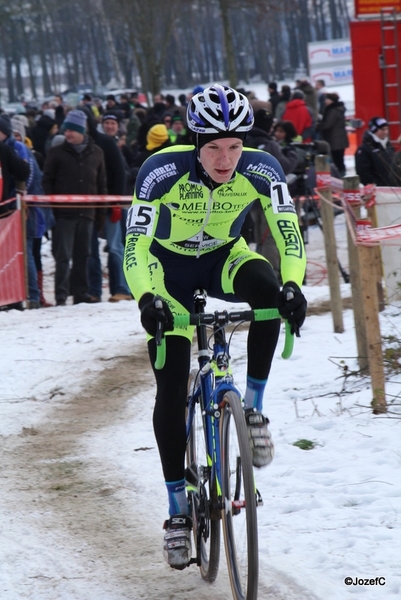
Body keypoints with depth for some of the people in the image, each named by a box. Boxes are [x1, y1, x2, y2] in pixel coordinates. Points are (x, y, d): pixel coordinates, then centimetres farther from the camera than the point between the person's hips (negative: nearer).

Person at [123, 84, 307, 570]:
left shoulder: (260, 170, -25)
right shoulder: (162, 171, -31)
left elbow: (289, 234, -22)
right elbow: (136, 245, -31)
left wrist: (293, 287, -40)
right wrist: (146, 299, -48)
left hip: (224, 257, 1)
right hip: (169, 266, -1)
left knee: (266, 288, -34)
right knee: (171, 390, -8)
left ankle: (253, 409, -17)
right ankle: (178, 511, 3)